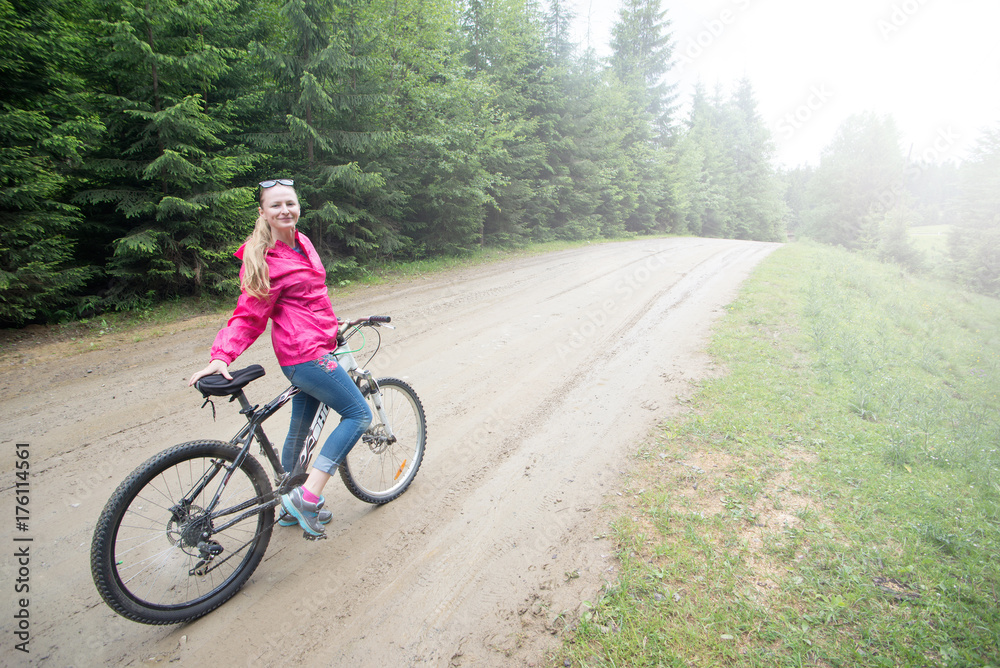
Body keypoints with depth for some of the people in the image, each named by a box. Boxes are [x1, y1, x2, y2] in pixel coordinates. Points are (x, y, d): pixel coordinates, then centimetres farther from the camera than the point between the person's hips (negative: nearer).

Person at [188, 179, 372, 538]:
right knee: (358, 414, -5)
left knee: (300, 430, 18)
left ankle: (293, 508, 35)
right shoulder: (263, 260, -15)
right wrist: (221, 356, -27)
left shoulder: (302, 242, 10)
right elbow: (249, 316, -15)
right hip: (305, 354, -9)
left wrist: (329, 324, 31)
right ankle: (306, 496, -3)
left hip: (313, 349, 9)